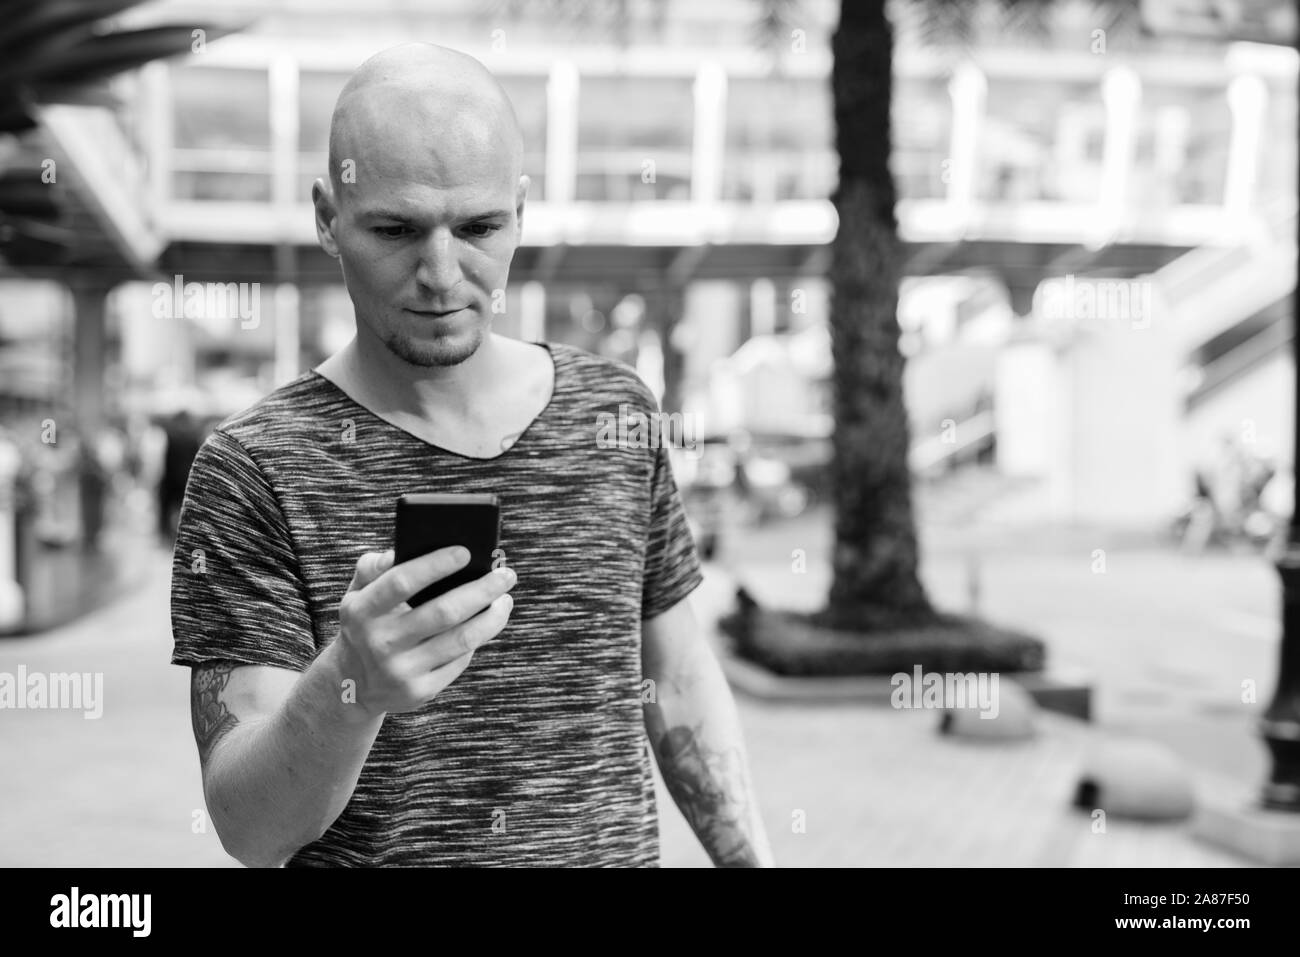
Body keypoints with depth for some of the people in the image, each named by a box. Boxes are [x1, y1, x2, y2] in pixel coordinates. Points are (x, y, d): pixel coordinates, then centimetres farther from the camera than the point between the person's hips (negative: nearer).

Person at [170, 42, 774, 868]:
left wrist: (754, 858, 0)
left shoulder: (615, 410, -3)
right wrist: (347, 686, -36)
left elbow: (678, 683, 6)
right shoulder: (253, 470, -14)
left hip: (620, 847, 3)